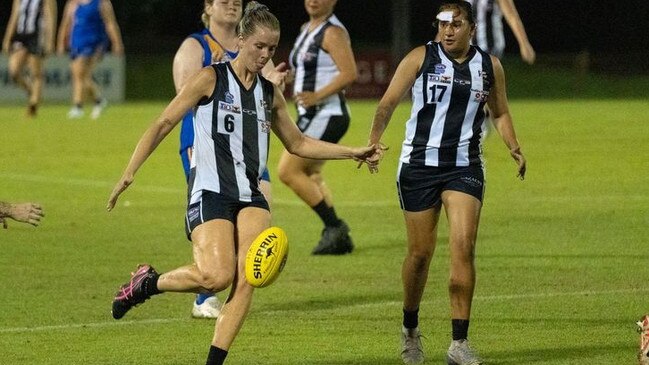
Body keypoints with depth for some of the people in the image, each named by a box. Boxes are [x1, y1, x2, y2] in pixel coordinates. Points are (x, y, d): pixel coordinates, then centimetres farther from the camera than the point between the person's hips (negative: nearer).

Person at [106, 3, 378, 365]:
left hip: (251, 197, 5)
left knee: (247, 279, -16)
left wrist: (353, 152, 21)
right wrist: (129, 173, -9)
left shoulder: (270, 93, 15)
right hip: (210, 192, -5)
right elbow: (163, 124, -1)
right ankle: (146, 283, 4)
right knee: (218, 275, -22)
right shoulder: (211, 79, -1)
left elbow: (298, 143, 28)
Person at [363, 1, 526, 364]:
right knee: (421, 252, 4)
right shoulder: (420, 58, -2)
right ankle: (410, 328, 30)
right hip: (419, 166, -1)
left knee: (464, 246, -14)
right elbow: (389, 102, -5)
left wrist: (514, 147, 2)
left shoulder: (490, 65, 6)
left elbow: (500, 112, 19)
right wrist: (374, 141, -20)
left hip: (465, 167, 1)